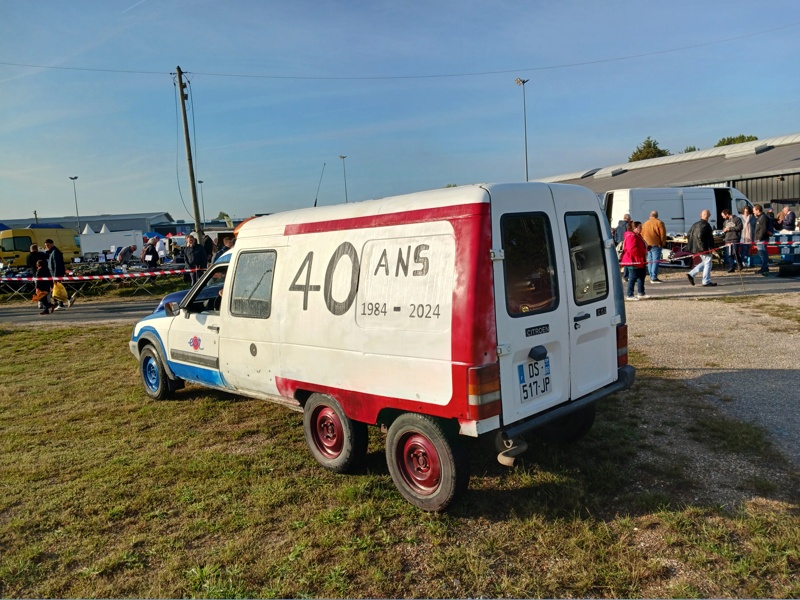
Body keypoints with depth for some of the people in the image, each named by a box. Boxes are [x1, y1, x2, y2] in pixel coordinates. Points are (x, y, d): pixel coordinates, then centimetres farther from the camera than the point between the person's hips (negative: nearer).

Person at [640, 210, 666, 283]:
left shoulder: (645, 224, 13)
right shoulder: (659, 222, -4)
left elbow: (642, 234, 15)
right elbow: (663, 234, -8)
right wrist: (663, 243, 1)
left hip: (648, 245, 6)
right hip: (656, 244, -6)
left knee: (650, 261, 12)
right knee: (656, 261, -7)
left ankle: (652, 277, 16)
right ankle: (654, 278, -12)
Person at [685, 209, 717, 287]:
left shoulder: (696, 224, 10)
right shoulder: (705, 225, -17)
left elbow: (688, 235, 13)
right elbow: (700, 236, -27)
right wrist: (704, 247, -21)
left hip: (696, 248, 9)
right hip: (705, 248, -9)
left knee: (705, 262, 21)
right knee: (707, 263, 0)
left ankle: (691, 274, 11)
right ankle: (706, 282, 4)